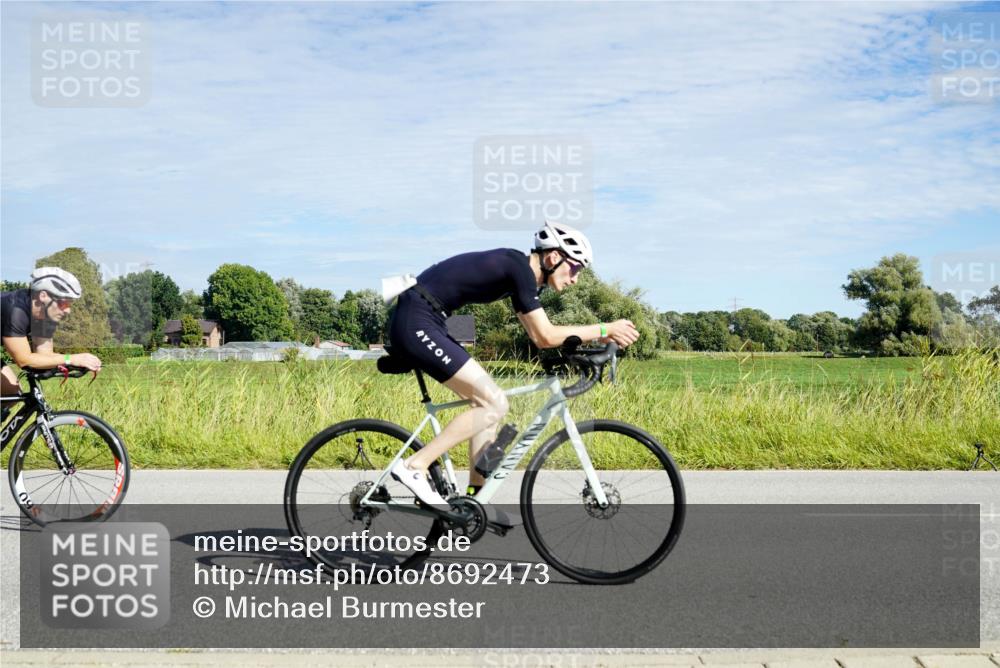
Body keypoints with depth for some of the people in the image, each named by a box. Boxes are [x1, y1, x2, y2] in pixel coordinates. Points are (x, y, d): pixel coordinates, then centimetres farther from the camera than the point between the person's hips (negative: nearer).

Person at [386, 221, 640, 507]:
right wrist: (604, 329, -9)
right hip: (416, 324, -10)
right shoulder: (520, 268, -14)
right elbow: (545, 337, -16)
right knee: (494, 404, -10)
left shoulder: (518, 269, 15)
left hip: (418, 324, 10)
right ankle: (414, 465, -8)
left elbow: (539, 334, 19)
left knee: (487, 400, 12)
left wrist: (600, 335, 13)